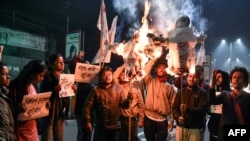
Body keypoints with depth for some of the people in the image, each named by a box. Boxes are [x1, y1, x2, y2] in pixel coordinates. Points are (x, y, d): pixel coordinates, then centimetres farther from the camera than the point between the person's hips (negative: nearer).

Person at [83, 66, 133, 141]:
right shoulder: (96, 90, -2)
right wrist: (88, 121, -10)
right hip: (100, 127, -2)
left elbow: (124, 105, -5)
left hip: (115, 127, 2)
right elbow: (88, 106, -4)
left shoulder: (119, 89, 3)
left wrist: (128, 99, -25)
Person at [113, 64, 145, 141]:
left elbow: (141, 105, 5)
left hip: (133, 120, 1)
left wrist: (141, 120, 1)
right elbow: (114, 76, -14)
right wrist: (123, 66, -5)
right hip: (121, 119, -1)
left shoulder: (136, 89, 6)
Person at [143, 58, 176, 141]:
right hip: (149, 118, 0)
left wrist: (171, 120, 0)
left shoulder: (170, 87, 4)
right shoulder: (150, 81, 4)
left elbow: (172, 104, 3)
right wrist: (154, 60, -3)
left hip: (162, 120, 0)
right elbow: (145, 71, -11)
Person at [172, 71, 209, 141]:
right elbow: (175, 108, 7)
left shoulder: (202, 93, 1)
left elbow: (203, 109, -12)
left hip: (196, 128, -3)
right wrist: (178, 117, -13)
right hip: (181, 127, 3)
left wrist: (188, 109, -27)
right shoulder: (181, 91, 11)